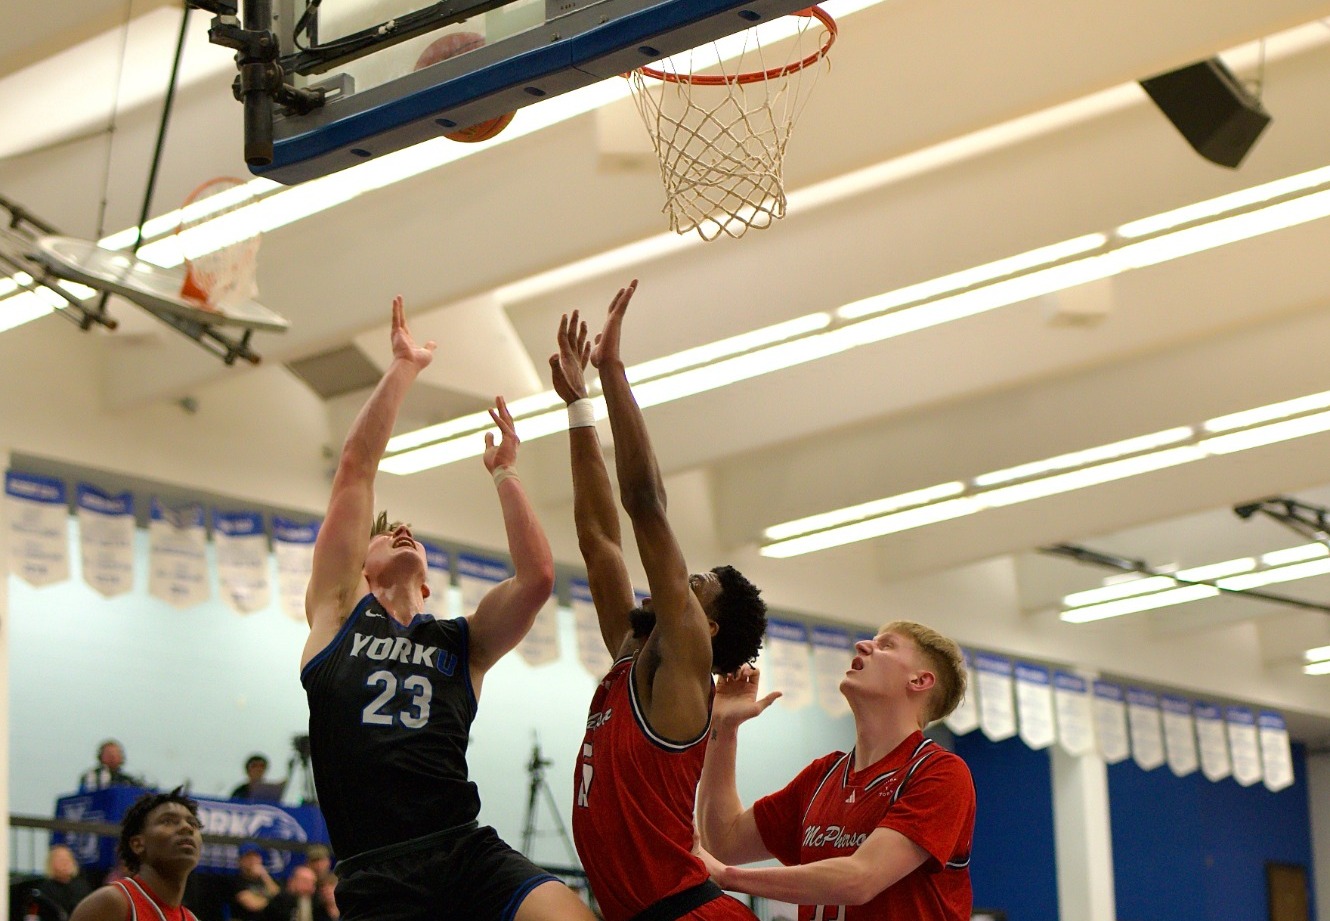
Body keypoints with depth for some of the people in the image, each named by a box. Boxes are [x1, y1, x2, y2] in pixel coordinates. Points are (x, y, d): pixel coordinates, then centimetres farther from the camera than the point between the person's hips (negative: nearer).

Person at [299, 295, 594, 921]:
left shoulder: (461, 643, 21)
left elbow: (537, 576, 5)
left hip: (468, 853, 2)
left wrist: (503, 472, 13)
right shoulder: (338, 608, 18)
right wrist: (403, 367, 16)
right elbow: (356, 468, 13)